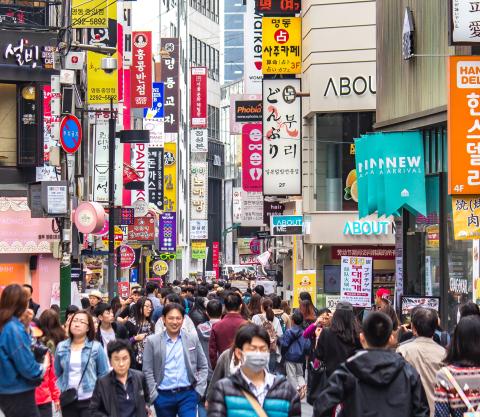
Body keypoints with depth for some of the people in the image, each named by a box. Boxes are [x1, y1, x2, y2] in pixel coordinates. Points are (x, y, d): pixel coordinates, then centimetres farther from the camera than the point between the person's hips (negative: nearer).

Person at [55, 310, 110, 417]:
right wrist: (59, 391, 3)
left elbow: (104, 374, 0)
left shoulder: (96, 347, -2)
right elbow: (57, 373, 13)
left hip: (90, 400, -3)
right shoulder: (61, 347, 6)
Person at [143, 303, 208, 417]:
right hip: (163, 396, 0)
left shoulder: (193, 338, 5)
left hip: (188, 395, 0)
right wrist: (154, 395, -6)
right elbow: (147, 371, 0)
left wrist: (199, 390, -1)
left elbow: (203, 367, 9)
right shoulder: (152, 341, 1)